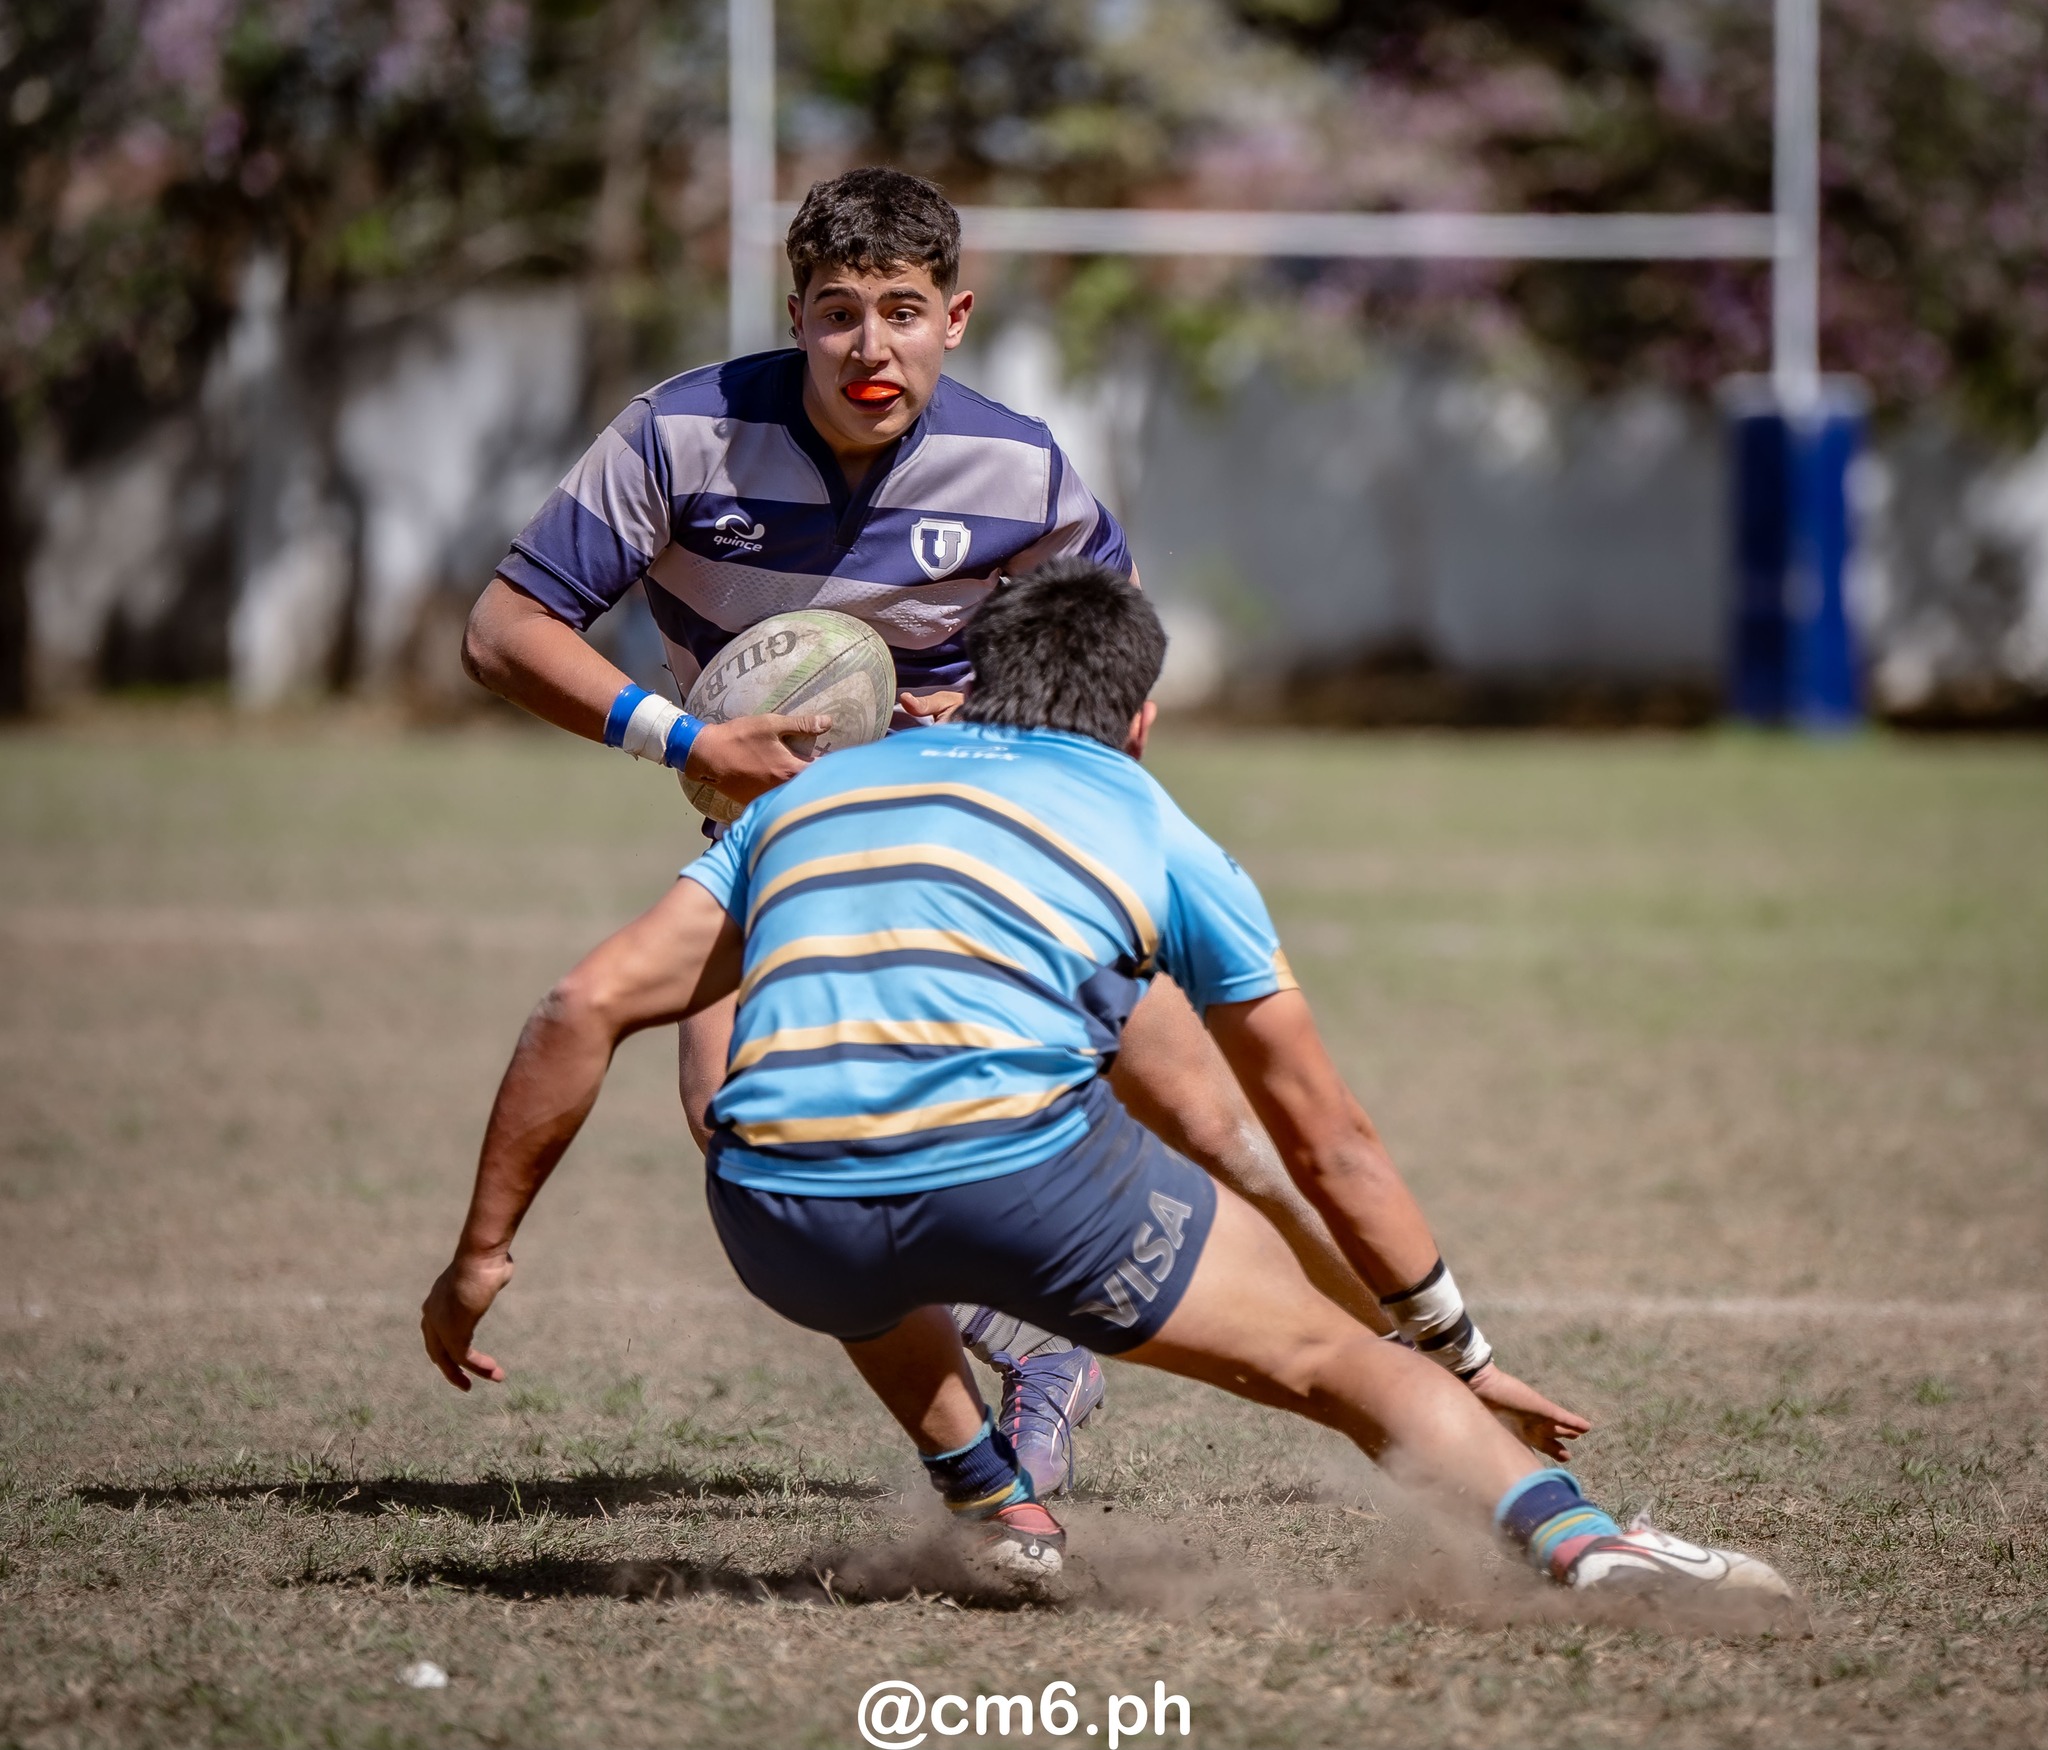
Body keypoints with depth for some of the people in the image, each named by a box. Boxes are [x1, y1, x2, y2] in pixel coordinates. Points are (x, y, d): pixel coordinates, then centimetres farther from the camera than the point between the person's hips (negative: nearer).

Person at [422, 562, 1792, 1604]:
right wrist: (1463, 1356, 38)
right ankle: (1579, 1542, -10)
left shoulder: (808, 797, 30)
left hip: (780, 1224, 3)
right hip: (1023, 1170, -3)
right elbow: (1330, 1146, 29)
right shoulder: (1155, 832, 23)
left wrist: (483, 1254, 27)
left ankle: (999, 1511, 33)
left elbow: (586, 1011, 20)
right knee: (1342, 1360, 11)